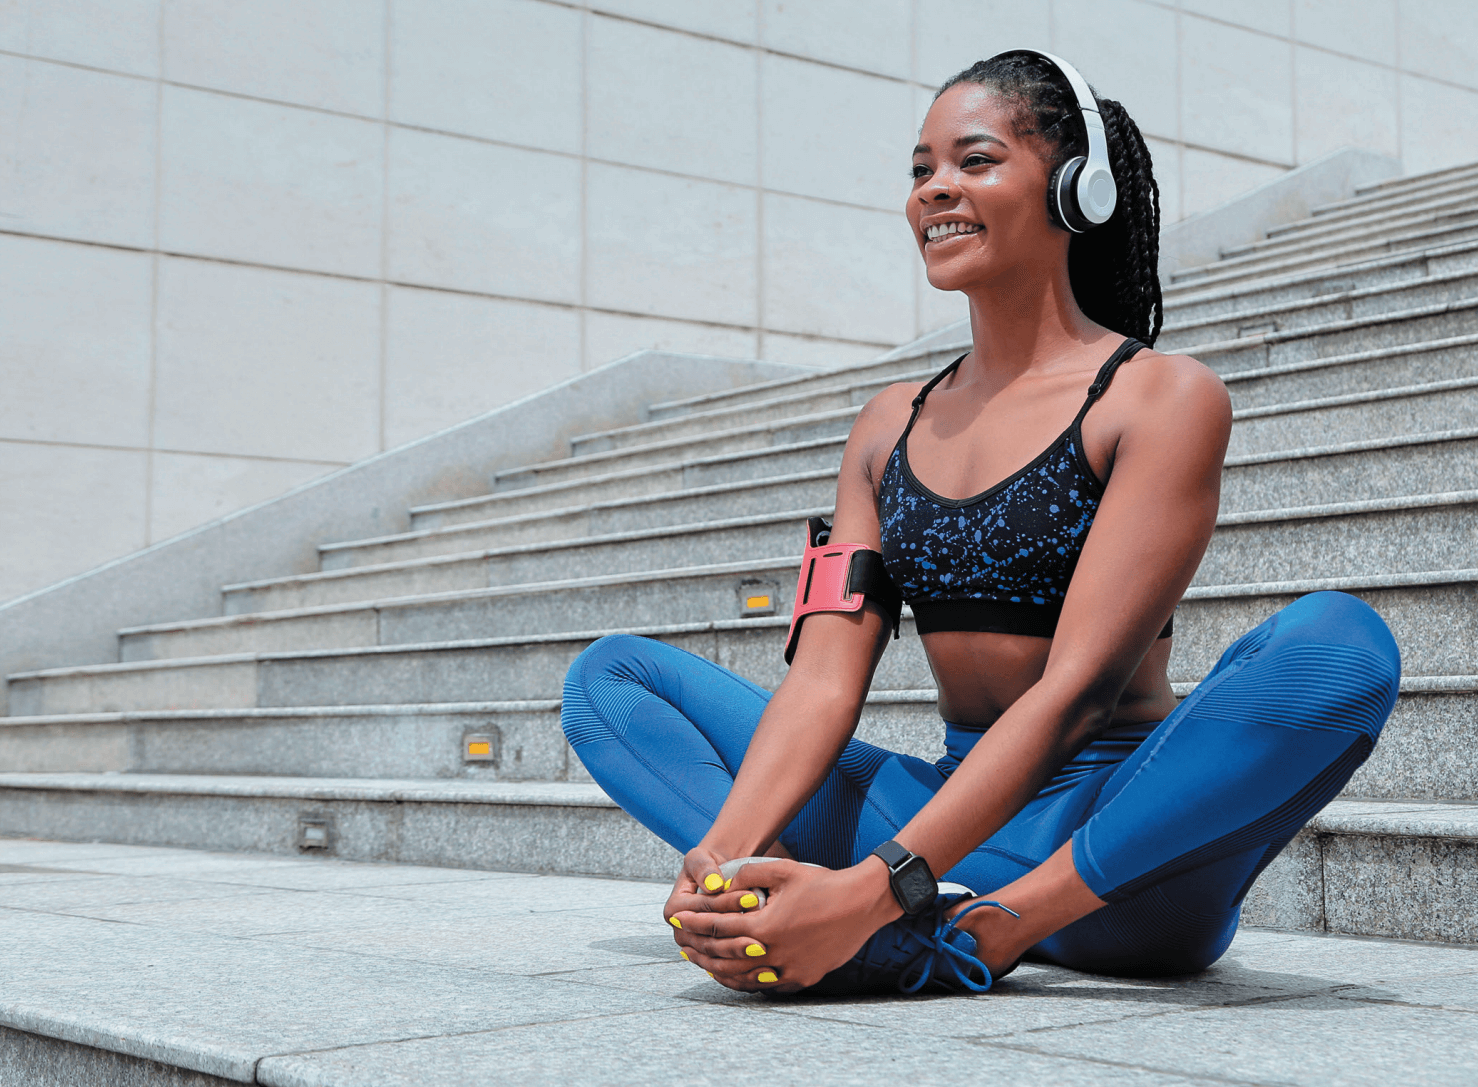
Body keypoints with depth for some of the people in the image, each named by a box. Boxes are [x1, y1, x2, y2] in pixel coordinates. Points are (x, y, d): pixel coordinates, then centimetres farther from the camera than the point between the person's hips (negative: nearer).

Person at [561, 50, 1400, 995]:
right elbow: (825, 679, 0)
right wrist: (722, 854, -20)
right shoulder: (889, 427, 11)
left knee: (1340, 644, -32)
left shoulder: (1164, 398, -6)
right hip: (957, 818, 6)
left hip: (1117, 841, -5)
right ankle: (913, 939, -22)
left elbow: (1076, 688, -18)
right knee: (612, 675, 3)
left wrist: (872, 888, -29)